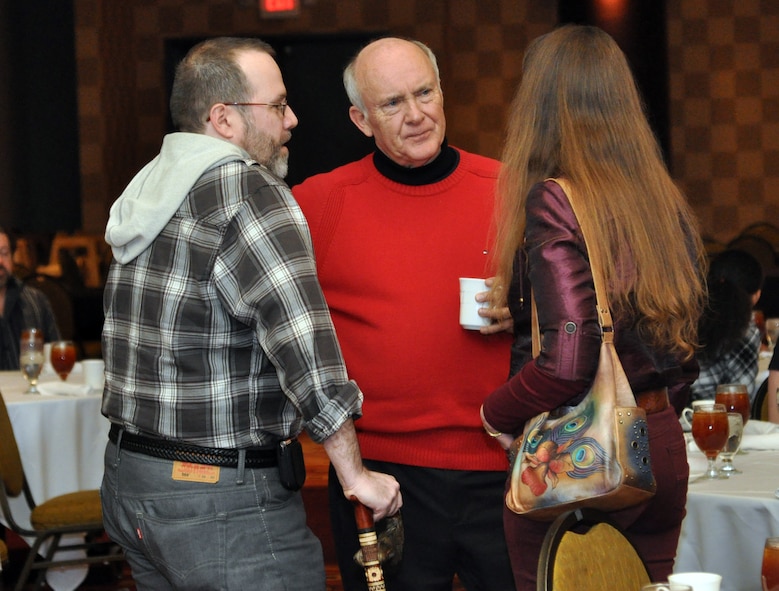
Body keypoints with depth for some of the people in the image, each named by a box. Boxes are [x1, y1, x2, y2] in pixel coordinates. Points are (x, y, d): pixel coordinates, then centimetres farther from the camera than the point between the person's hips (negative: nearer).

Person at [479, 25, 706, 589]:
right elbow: (685, 347, 11)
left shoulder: (551, 202, -15)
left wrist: (497, 413, -6)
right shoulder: (667, 201, 5)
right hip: (663, 447, 7)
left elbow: (570, 358, -22)